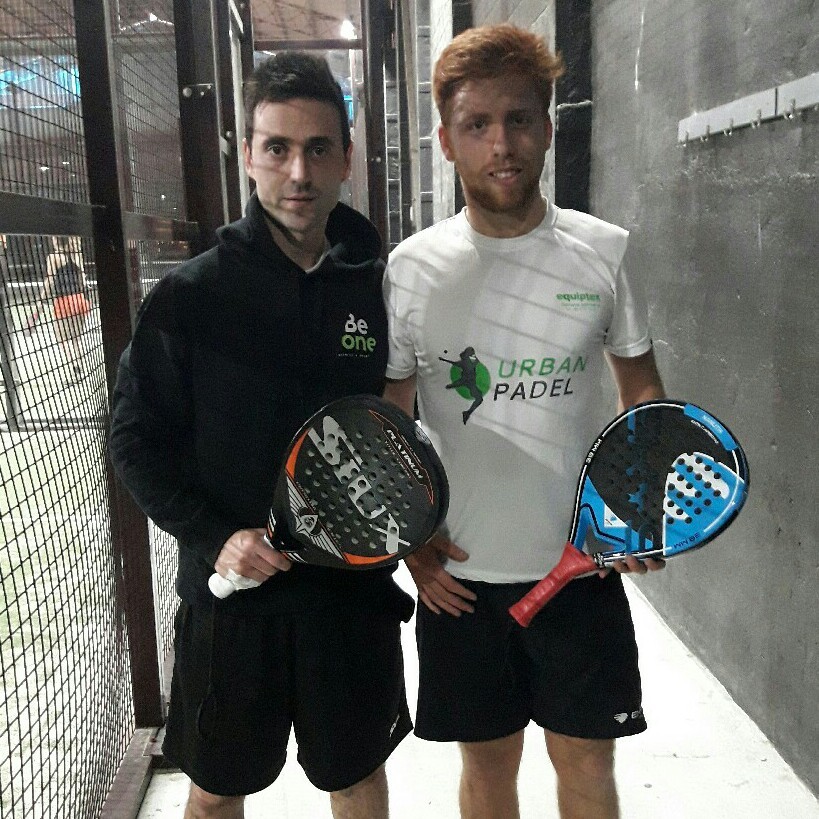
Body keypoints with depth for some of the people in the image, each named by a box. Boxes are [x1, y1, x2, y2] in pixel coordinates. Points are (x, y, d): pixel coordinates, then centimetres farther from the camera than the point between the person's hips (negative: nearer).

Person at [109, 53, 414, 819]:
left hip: (353, 588, 2)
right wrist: (213, 539, -16)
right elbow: (137, 440, -5)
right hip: (229, 592, -1)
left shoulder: (380, 288, -4)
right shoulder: (189, 297, -10)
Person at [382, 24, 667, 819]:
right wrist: (410, 539, -4)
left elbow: (642, 386, 7)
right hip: (460, 574, 0)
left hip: (582, 566, 1)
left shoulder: (603, 252, -4)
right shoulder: (412, 266, -5)